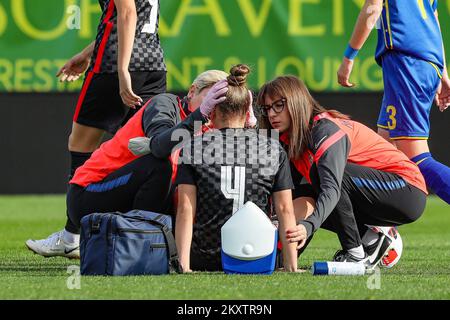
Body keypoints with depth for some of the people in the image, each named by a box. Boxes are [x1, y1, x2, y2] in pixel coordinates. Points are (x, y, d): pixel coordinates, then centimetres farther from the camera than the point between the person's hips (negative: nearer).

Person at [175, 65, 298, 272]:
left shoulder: (193, 148, 1)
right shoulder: (274, 150, 4)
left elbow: (185, 209, -7)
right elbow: (285, 210, 0)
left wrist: (184, 266, -12)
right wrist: (291, 267, 0)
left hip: (204, 260, 1)